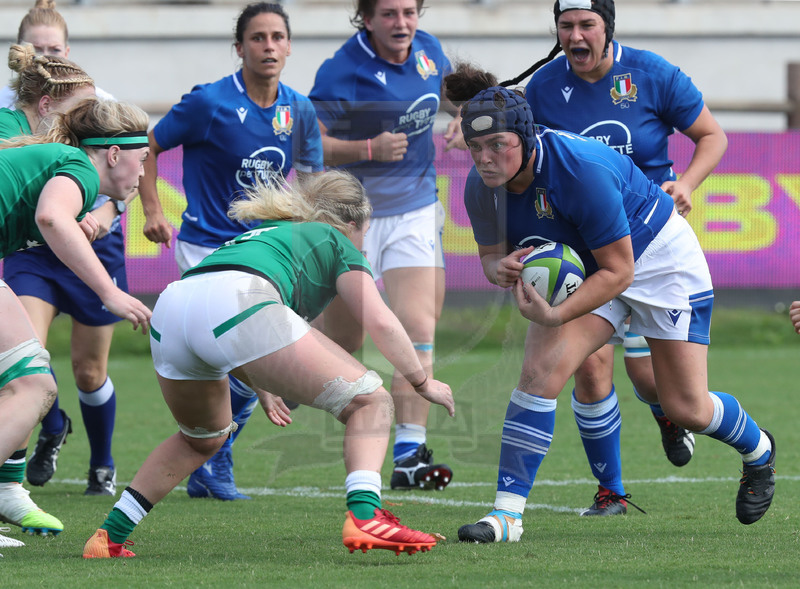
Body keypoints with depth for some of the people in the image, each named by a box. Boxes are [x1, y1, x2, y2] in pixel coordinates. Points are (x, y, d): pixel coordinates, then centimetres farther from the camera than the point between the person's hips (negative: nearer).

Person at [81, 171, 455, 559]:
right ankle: (364, 516, -18)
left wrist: (261, 387, 64)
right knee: (369, 401, 4)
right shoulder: (336, 241, 24)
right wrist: (422, 382, 26)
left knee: (202, 438, 33)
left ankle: (109, 537, 27)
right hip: (237, 305, -7)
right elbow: (381, 323, 12)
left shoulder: (265, 232, 42)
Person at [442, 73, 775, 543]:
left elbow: (617, 271, -32)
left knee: (688, 409, 2)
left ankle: (759, 451, 37)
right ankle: (508, 512, -20)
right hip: (579, 267, 5)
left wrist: (555, 316, -44)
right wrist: (501, 268, -30)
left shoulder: (581, 169, -37)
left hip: (657, 256, -5)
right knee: (541, 369, -21)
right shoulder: (482, 186, -18)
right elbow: (492, 256, -4)